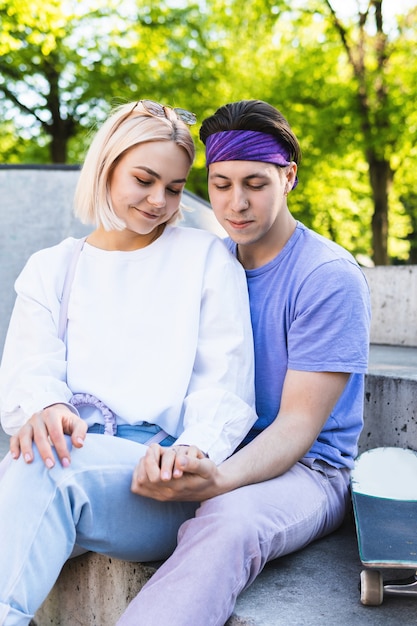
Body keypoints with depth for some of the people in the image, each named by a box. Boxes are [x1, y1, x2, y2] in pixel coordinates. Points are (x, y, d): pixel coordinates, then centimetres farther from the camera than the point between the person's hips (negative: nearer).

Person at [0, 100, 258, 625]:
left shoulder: (207, 259, 11)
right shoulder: (51, 268, 19)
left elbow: (224, 384, 3)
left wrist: (196, 447, -19)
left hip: (164, 482, -1)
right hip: (72, 461, 2)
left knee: (47, 464, -33)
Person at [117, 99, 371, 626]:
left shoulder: (330, 278, -10)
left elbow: (298, 425, -14)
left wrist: (220, 480, -33)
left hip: (303, 469, -5)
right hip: (207, 462, 5)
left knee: (229, 519, -41)